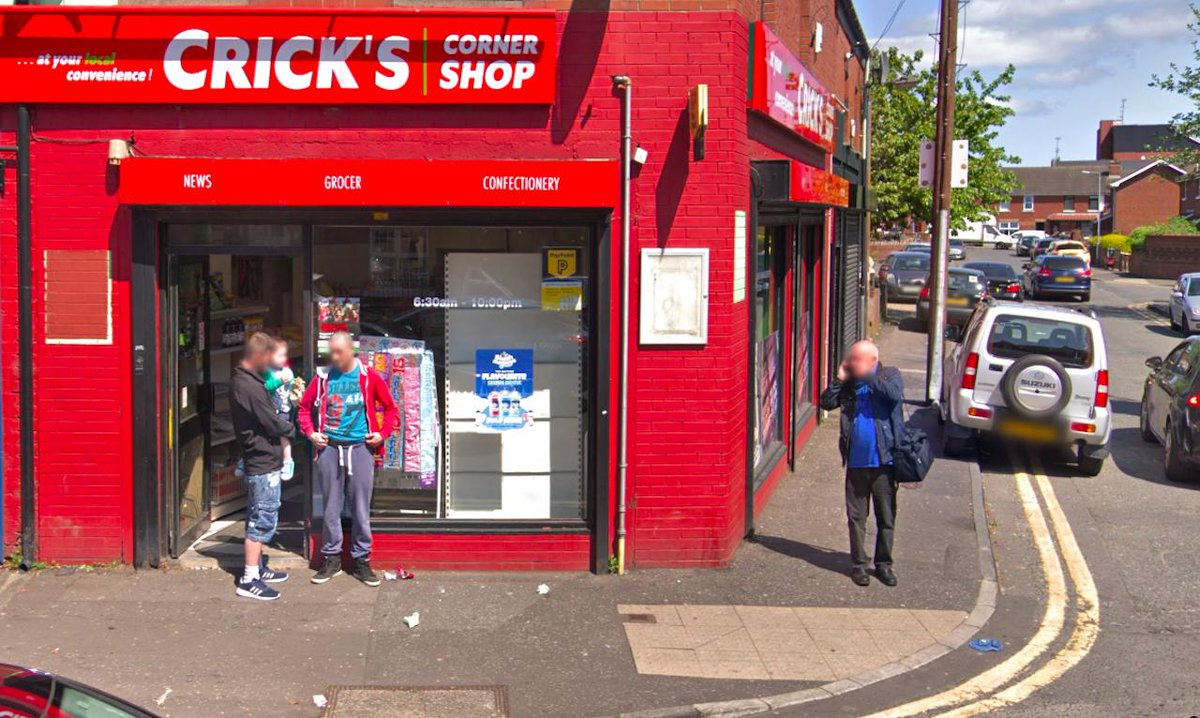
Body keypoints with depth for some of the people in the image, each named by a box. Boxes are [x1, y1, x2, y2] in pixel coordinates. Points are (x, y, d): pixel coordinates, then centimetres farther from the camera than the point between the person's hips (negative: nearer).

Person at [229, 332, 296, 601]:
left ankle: (257, 567, 30)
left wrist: (282, 423, 0)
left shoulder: (242, 380, 12)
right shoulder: (249, 387, -22)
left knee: (258, 519, 19)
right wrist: (291, 428, 0)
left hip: (258, 461, 11)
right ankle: (249, 580, -1)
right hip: (263, 464, -11)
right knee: (263, 519, -5)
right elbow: (273, 424, -18)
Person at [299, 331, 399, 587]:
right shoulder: (323, 378, 4)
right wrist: (310, 433, 3)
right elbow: (305, 407, 15)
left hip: (360, 448, -1)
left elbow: (391, 408, 7)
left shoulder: (369, 377, 0)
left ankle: (361, 560, 13)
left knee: (361, 508, 3)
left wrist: (382, 434, -3)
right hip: (329, 448, 1)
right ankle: (331, 559, 18)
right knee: (331, 507, 8)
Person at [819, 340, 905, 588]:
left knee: (886, 518, 8)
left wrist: (866, 376, -21)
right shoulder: (849, 383, 5)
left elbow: (894, 394, -22)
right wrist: (840, 378, -10)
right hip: (856, 461, 2)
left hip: (884, 460, -2)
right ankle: (858, 564, 19)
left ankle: (884, 564, 21)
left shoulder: (890, 374, -2)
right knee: (856, 517, 8)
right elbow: (827, 403, -1)